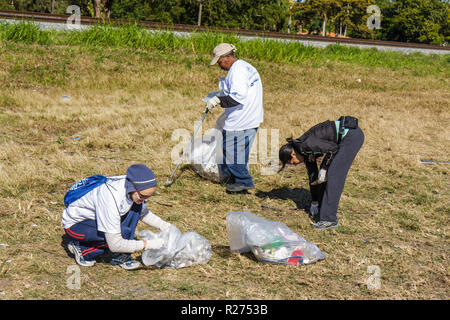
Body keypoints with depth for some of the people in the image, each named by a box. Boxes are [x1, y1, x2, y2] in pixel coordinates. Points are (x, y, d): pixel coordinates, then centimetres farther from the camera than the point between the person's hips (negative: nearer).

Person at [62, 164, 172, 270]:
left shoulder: (131, 186, -15)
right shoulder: (111, 198, -38)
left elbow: (143, 213, 10)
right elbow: (114, 245, -34)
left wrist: (163, 225, -6)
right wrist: (148, 244, -32)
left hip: (98, 216, 8)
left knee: (137, 207, -13)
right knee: (124, 233, -28)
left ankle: (120, 256, -6)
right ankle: (81, 249, -7)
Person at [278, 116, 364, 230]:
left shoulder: (305, 145, -16)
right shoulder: (306, 152, 12)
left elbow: (334, 148, -19)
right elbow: (312, 176, 19)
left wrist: (324, 169, -10)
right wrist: (314, 202, 24)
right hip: (345, 137, 10)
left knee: (332, 175, -9)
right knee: (326, 173, 13)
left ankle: (329, 219, -7)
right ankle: (322, 211, 23)